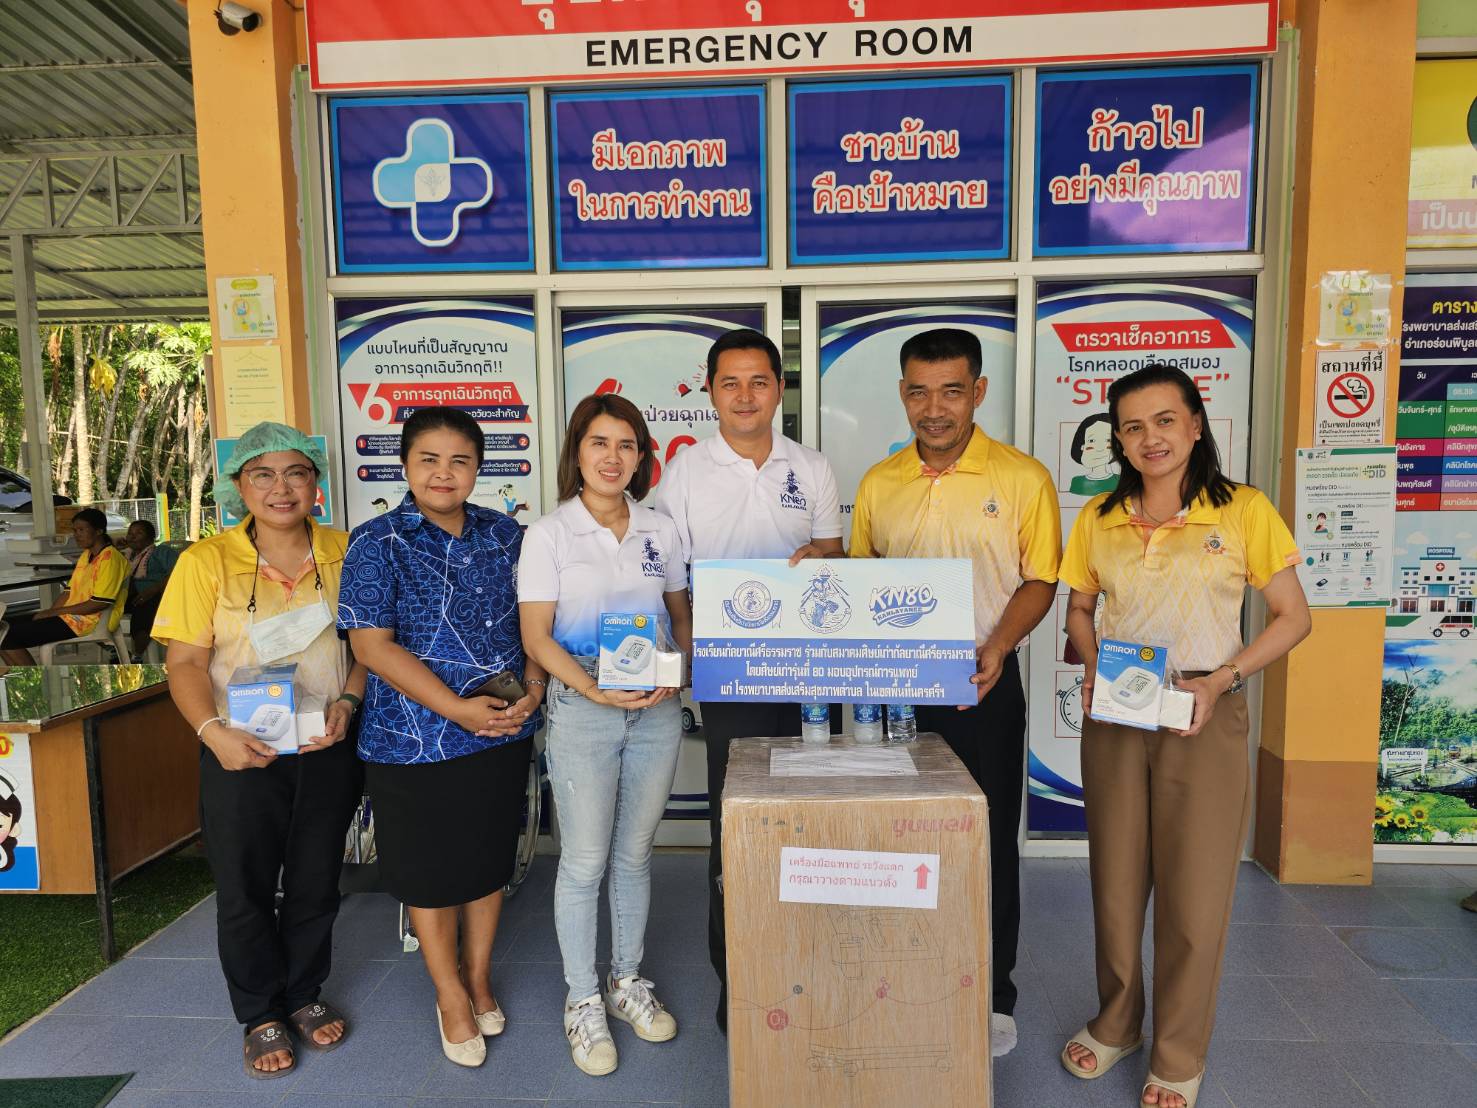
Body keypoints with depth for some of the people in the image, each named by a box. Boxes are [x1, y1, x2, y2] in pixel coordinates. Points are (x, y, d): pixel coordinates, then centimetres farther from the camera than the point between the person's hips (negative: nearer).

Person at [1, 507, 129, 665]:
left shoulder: (109, 558, -15)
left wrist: (55, 612, -13)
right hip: (69, 615, 10)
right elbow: (70, 592, 16)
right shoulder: (86, 555, 16)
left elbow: (100, 603, -21)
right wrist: (48, 612, -2)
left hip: (88, 621, -10)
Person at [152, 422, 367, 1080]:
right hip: (241, 754, -1)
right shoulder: (207, 561, -6)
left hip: (327, 749, 2)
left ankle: (305, 996, 39)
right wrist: (214, 731, -22)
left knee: (316, 883, 15)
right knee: (245, 890, 11)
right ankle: (261, 1016, 34)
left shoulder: (343, 553, -1)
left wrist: (347, 703, -13)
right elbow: (185, 662, -8)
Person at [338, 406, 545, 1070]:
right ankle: (451, 996, 33)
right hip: (415, 738, -3)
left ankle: (478, 977, 40)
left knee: (489, 859, 17)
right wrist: (458, 709, -20)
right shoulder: (377, 543, -8)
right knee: (430, 870, 12)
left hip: (504, 733, 4)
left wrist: (533, 690, -9)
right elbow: (372, 643, -14)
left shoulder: (504, 534, 4)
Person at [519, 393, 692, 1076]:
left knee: (634, 853, 15)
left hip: (657, 713, 3)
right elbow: (537, 637, -7)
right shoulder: (549, 534, -4)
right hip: (582, 714, -3)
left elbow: (682, 615, 12)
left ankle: (627, 980, 35)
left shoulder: (660, 531, 6)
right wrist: (595, 689, -20)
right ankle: (583, 1000, 25)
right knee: (584, 861, 5)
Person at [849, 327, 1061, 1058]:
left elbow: (1039, 579, -4)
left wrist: (998, 645, -18)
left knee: (989, 839, 8)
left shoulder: (1021, 478, -4)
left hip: (980, 683, -3)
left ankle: (991, 997, 28)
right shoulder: (878, 483, 5)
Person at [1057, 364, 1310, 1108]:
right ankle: (1116, 1025, 35)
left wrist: (1221, 678, -15)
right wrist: (1092, 665, -7)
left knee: (1194, 892, 5)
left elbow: (1292, 616, -2)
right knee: (1115, 881, 13)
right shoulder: (1098, 518, 4)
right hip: (1114, 718, 3)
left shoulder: (1243, 511, -4)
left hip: (1204, 718, -3)